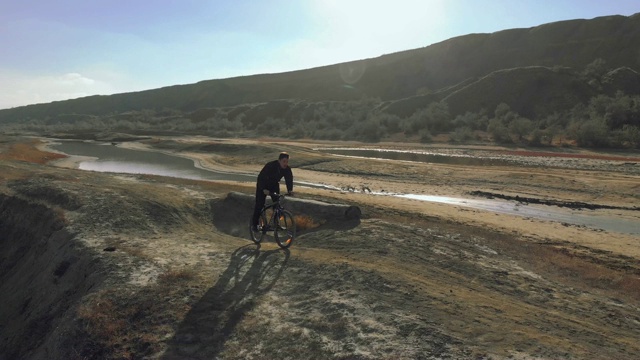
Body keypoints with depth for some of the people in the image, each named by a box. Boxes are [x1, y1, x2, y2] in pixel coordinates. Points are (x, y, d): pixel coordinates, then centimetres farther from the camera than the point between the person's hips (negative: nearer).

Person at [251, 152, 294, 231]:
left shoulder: (287, 169, -17)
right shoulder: (270, 166, -32)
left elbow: (289, 179, -14)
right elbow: (261, 177, -35)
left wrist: (290, 190, -32)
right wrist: (264, 189, -47)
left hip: (274, 185, 4)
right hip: (263, 186, -4)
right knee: (259, 204, -5)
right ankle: (254, 224, 6)